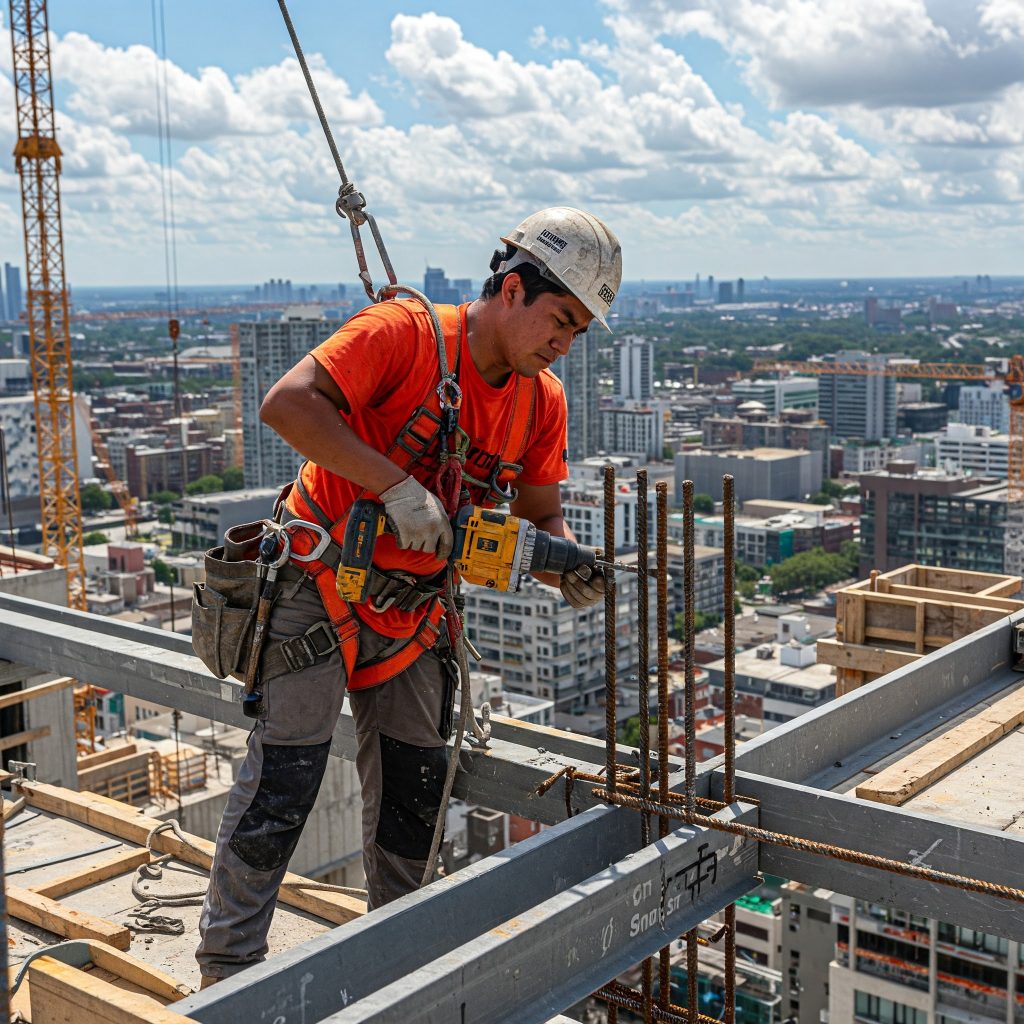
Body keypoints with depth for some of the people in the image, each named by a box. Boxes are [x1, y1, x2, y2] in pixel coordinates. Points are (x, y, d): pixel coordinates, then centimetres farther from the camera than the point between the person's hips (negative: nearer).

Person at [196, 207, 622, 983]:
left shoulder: (543, 401, 1)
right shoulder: (405, 334, -19)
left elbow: (541, 517, 7)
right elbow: (287, 403, -29)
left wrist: (569, 569, -16)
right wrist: (399, 487, -33)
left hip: (412, 609, 7)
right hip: (319, 585, -6)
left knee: (415, 787, 12)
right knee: (284, 779, -6)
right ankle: (227, 970, 9)